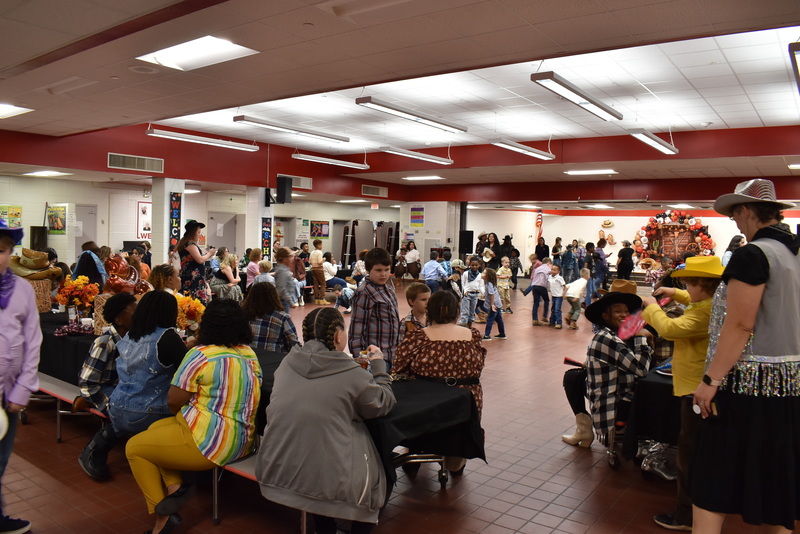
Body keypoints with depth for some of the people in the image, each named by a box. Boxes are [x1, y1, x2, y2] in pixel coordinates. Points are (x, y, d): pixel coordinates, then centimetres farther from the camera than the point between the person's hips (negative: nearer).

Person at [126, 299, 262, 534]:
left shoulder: (201, 355, -17)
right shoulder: (250, 354, 5)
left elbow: (173, 401, -10)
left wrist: (183, 413, 10)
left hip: (209, 441, -8)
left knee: (134, 446, 13)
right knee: (156, 428, 24)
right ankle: (175, 487, 9)